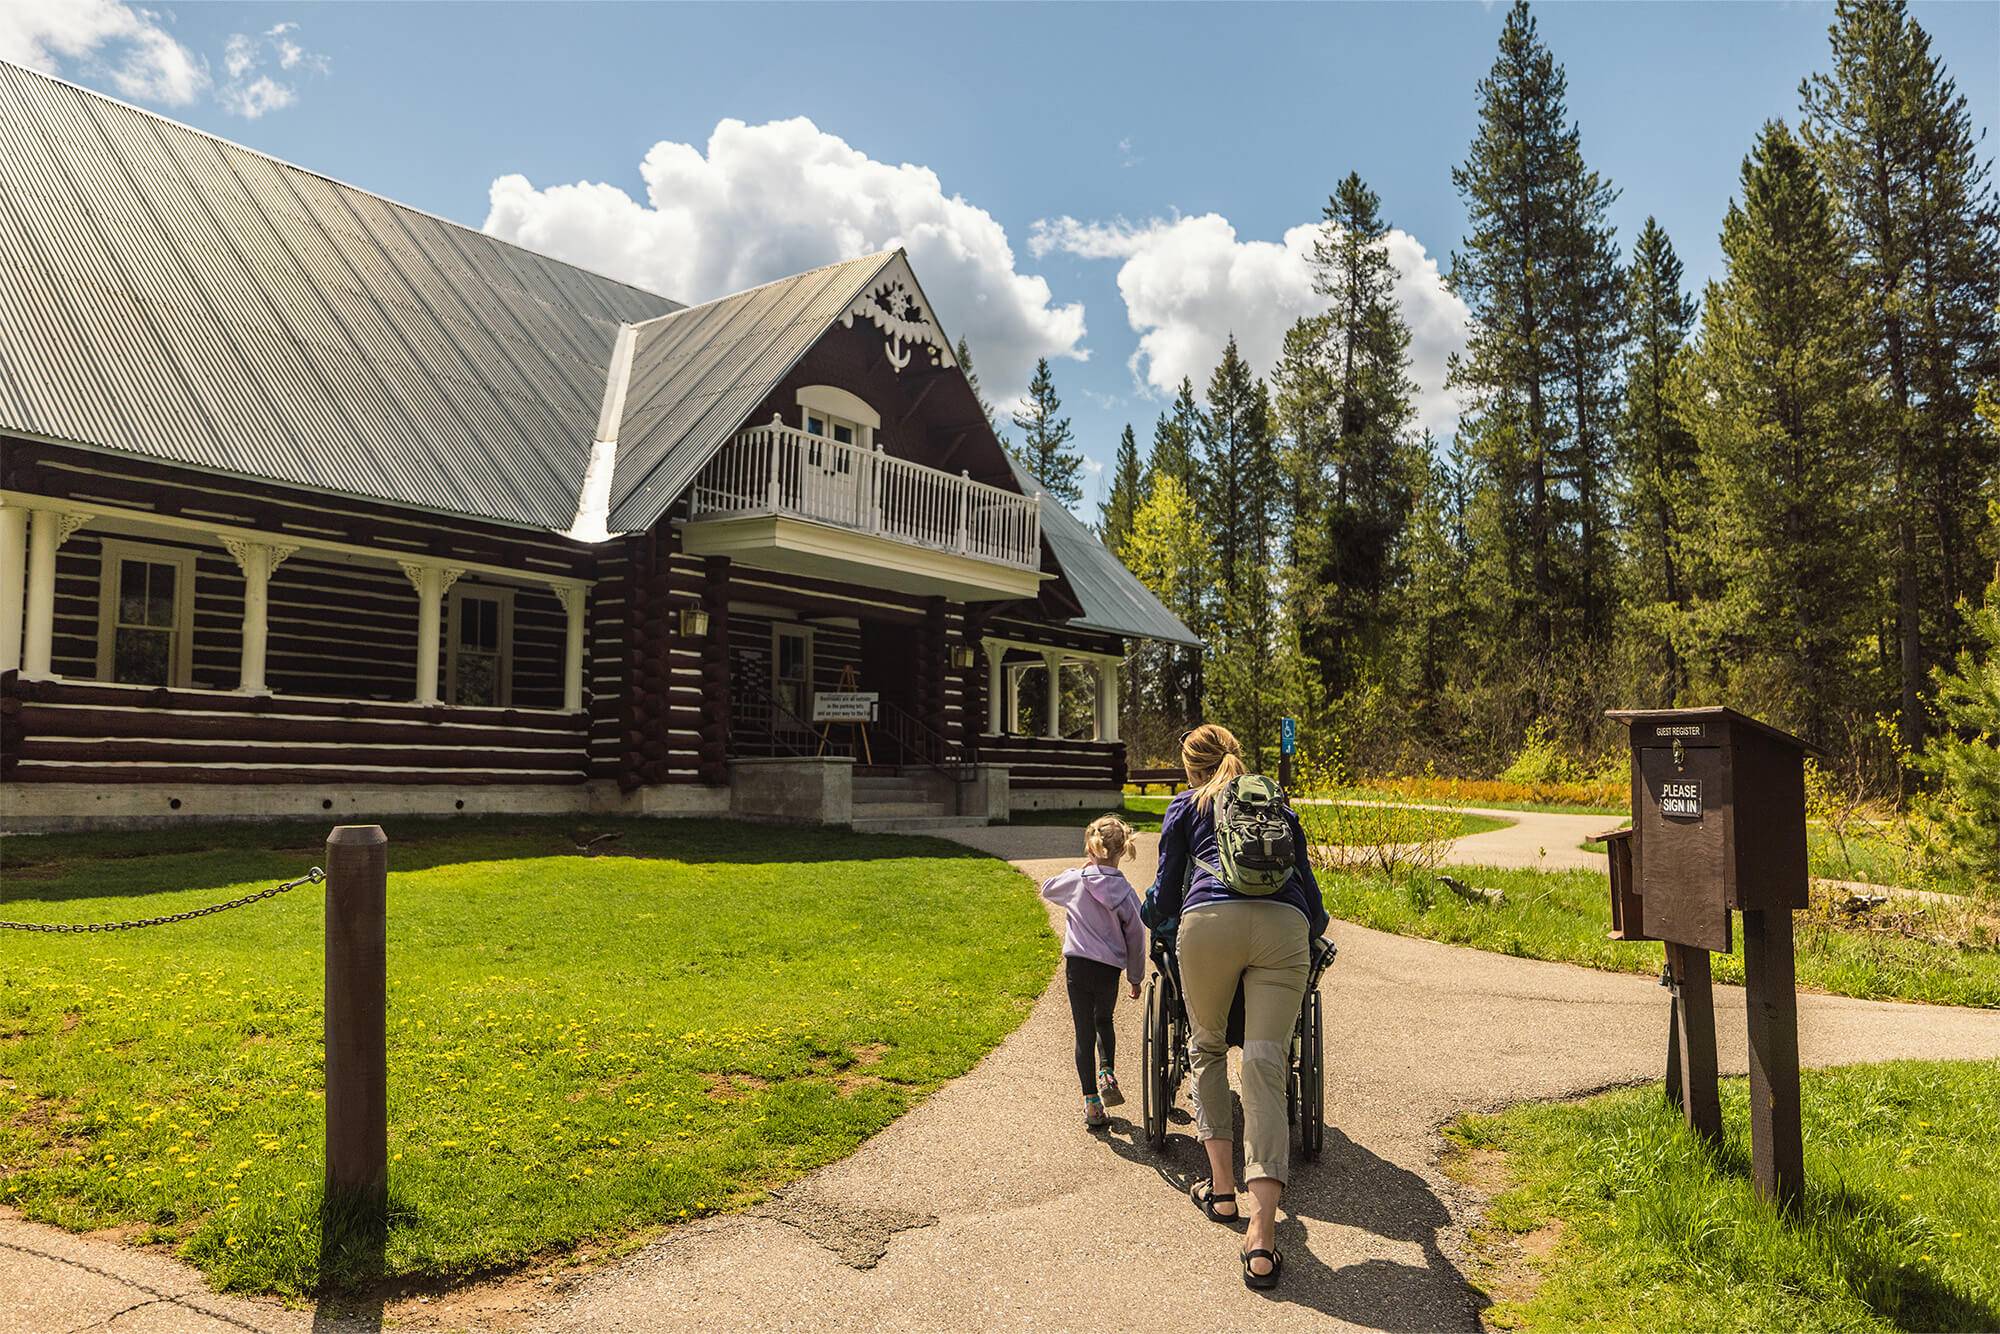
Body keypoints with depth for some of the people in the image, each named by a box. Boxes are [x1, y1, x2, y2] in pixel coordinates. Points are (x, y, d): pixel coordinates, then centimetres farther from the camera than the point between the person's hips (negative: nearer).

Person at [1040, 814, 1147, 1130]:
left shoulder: (1077, 880, -4)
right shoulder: (1125, 891, -3)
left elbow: (1047, 889, 17)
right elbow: (1135, 938, 3)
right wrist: (1135, 977, 15)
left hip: (1078, 965, -1)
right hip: (1109, 969, 1)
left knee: (1085, 1033, 5)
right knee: (1104, 1022, 28)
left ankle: (1092, 1103, 3)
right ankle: (1107, 1075, 11)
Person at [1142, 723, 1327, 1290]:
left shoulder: (1186, 806, 25)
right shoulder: (1278, 804, 32)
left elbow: (1167, 889, 26)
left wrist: (1153, 918, 47)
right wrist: (1316, 927, 51)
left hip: (1209, 922, -1)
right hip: (1284, 925, 2)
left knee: (1207, 1048, 21)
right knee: (1266, 1066, -4)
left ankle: (1222, 1189, 19)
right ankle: (1262, 1236, -13)